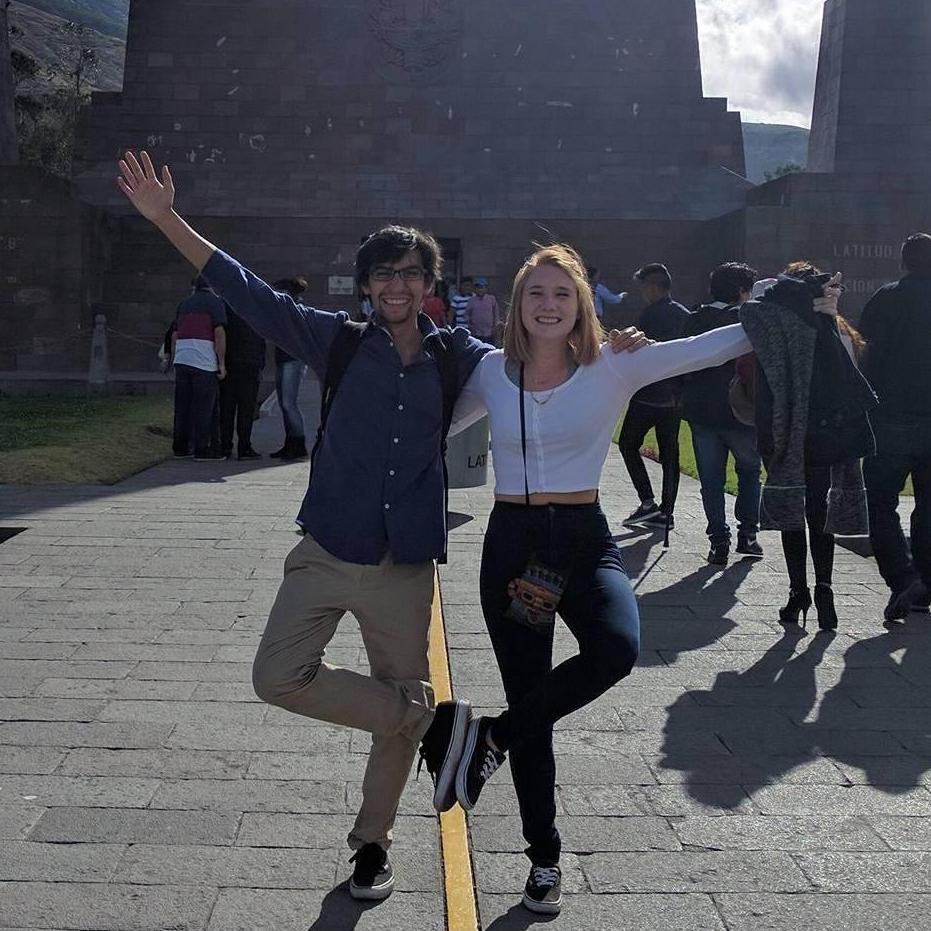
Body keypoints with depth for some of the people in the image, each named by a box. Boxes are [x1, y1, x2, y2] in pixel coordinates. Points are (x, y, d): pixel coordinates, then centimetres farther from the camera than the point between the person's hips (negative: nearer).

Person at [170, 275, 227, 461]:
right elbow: (219, 333, -10)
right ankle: (202, 449, -2)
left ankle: (180, 447, 13)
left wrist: (174, 361, 24)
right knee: (203, 407, -2)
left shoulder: (184, 303, 19)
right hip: (204, 361, -6)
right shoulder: (215, 302, 1)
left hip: (181, 359, 6)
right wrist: (222, 363, -8)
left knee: (182, 406, 10)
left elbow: (174, 335, 19)